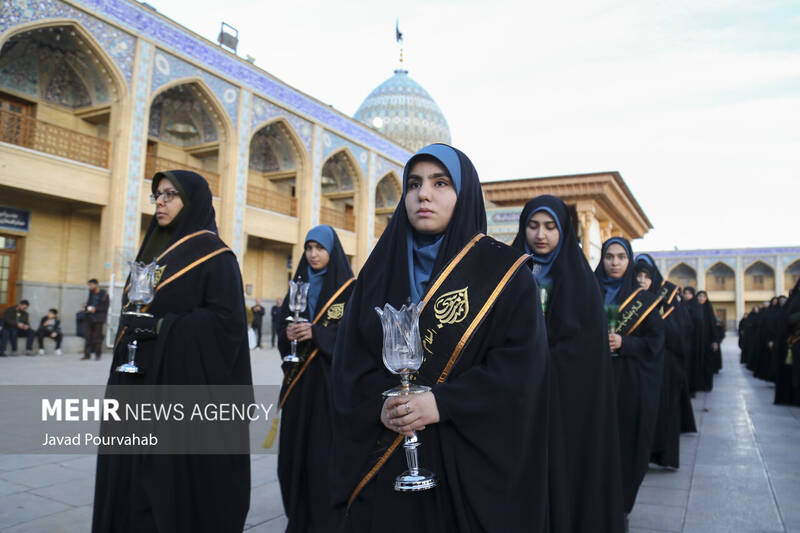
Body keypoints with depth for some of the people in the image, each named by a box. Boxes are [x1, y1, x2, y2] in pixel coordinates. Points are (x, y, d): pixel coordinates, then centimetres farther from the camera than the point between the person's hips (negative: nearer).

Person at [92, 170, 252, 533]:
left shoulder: (213, 255, -8)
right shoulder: (155, 248, 16)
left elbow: (226, 318, -18)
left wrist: (162, 327, -20)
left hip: (185, 382, -8)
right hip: (140, 381, 8)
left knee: (178, 476, -1)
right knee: (136, 475, 11)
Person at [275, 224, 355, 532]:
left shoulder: (348, 288, -3)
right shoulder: (299, 286, 14)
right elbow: (284, 327, 13)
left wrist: (316, 333, -21)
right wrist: (289, 334, -10)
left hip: (331, 378, -5)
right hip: (299, 379, 5)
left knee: (323, 449, -6)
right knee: (295, 446, 6)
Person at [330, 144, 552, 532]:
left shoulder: (504, 272, -4)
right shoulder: (380, 270, 6)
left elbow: (522, 364, -12)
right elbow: (350, 357, 3)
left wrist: (443, 402, -21)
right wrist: (379, 403, -15)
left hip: (470, 460, -2)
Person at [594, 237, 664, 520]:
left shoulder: (644, 300, 4)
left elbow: (655, 340, 0)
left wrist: (624, 343, -15)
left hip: (629, 383, 0)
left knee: (626, 440, 1)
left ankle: (620, 507, 17)